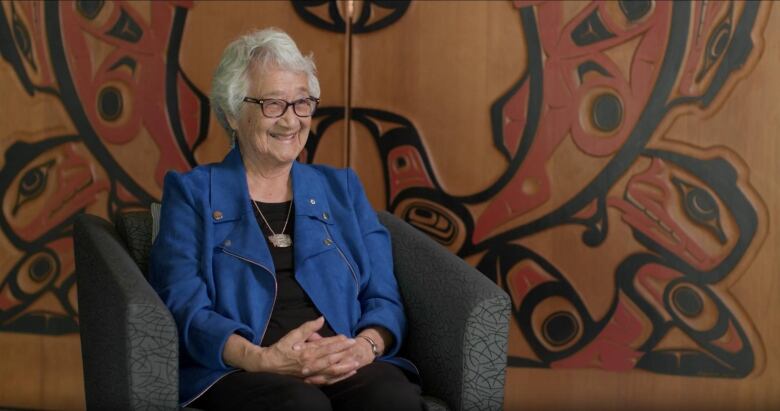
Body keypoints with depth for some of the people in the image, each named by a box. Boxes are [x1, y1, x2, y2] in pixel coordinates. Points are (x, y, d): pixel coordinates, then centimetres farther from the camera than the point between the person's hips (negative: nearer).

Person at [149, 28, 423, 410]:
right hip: (236, 371, -3)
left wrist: (365, 347, -11)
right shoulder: (192, 192, 11)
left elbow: (384, 299, 13)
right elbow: (184, 306, -2)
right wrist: (261, 359, -20)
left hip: (347, 369, 3)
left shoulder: (342, 188, 21)